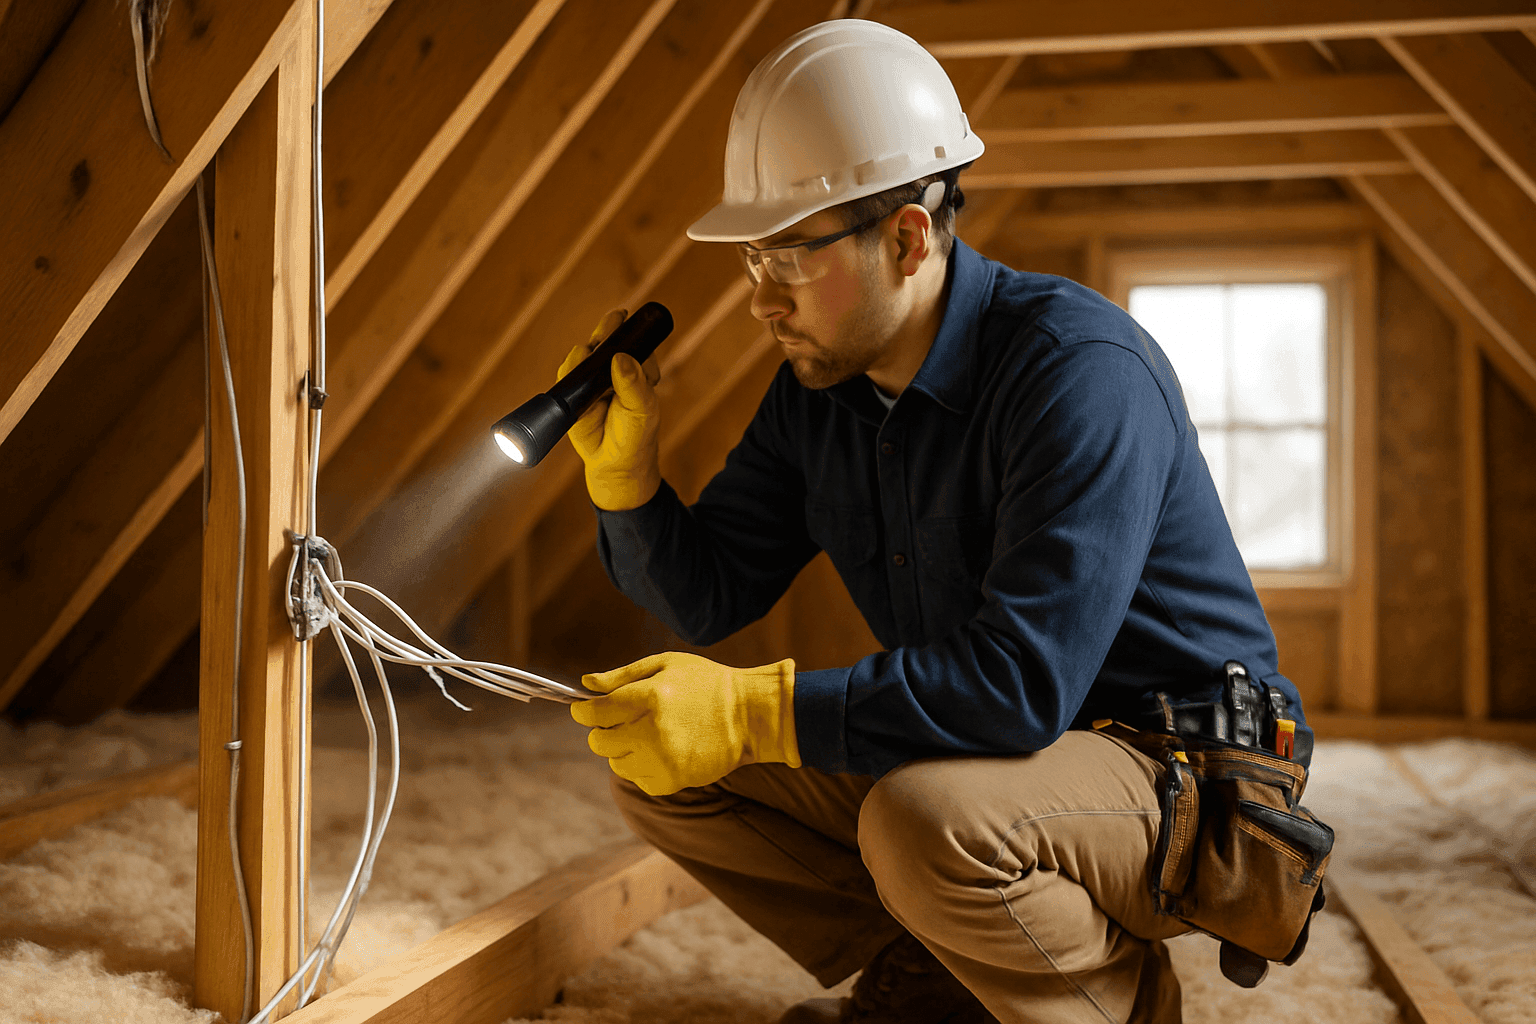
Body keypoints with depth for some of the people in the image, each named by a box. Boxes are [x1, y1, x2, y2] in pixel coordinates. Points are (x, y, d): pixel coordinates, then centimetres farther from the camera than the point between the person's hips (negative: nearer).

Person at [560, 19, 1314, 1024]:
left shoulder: (1081, 368, -26)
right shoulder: (819, 388, 0)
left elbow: (1025, 681, -34)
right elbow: (706, 595, 4)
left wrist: (749, 711, -35)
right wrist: (622, 464, -14)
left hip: (1187, 789, -7)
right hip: (978, 749, 7)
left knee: (927, 820, -38)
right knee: (660, 766, -3)